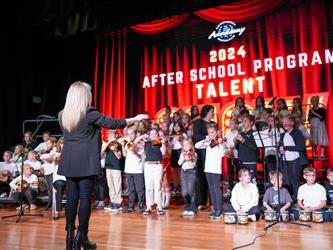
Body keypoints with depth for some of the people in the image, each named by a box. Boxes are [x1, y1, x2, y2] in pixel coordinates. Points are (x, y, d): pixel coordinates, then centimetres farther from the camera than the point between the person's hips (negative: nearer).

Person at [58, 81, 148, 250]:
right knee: (85, 197, 0)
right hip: (85, 162, -6)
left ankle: (69, 234, 16)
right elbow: (113, 123, -5)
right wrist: (135, 119, 6)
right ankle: (81, 236, 5)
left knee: (72, 197, 11)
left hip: (69, 162, 6)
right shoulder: (89, 114, -11)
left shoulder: (62, 115, 7)